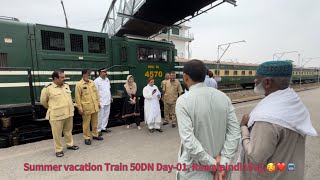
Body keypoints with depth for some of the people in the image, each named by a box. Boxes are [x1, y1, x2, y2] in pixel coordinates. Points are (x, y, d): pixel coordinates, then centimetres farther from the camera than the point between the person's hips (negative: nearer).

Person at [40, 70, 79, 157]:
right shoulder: (48, 88, -13)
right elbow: (43, 101, 0)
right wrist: (52, 108, 8)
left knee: (68, 131, 20)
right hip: (57, 115, -5)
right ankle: (58, 150, 25)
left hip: (69, 114, 5)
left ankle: (70, 144, 37)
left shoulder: (66, 85, 6)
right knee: (57, 134, 9)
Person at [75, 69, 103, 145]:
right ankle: (87, 137, 24)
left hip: (95, 107, 5)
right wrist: (80, 108, -10)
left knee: (95, 122, 16)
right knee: (86, 123, 8)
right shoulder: (79, 84, -9)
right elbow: (77, 98, -9)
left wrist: (98, 103, 12)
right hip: (86, 108, -5)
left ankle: (95, 135, 33)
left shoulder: (92, 82, 6)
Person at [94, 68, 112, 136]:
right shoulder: (97, 81, -12)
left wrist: (110, 98, 16)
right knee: (100, 116, 2)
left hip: (108, 102, 7)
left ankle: (103, 128, 27)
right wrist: (97, 102, -16)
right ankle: (98, 130, 15)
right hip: (101, 102, -7)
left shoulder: (107, 80, 10)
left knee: (106, 115, 13)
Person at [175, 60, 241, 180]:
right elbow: (235, 131, -8)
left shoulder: (183, 101, -21)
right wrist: (223, 161, -9)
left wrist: (213, 164, -15)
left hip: (195, 168, -4)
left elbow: (189, 141, -26)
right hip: (218, 162, 4)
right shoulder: (223, 96, -7)